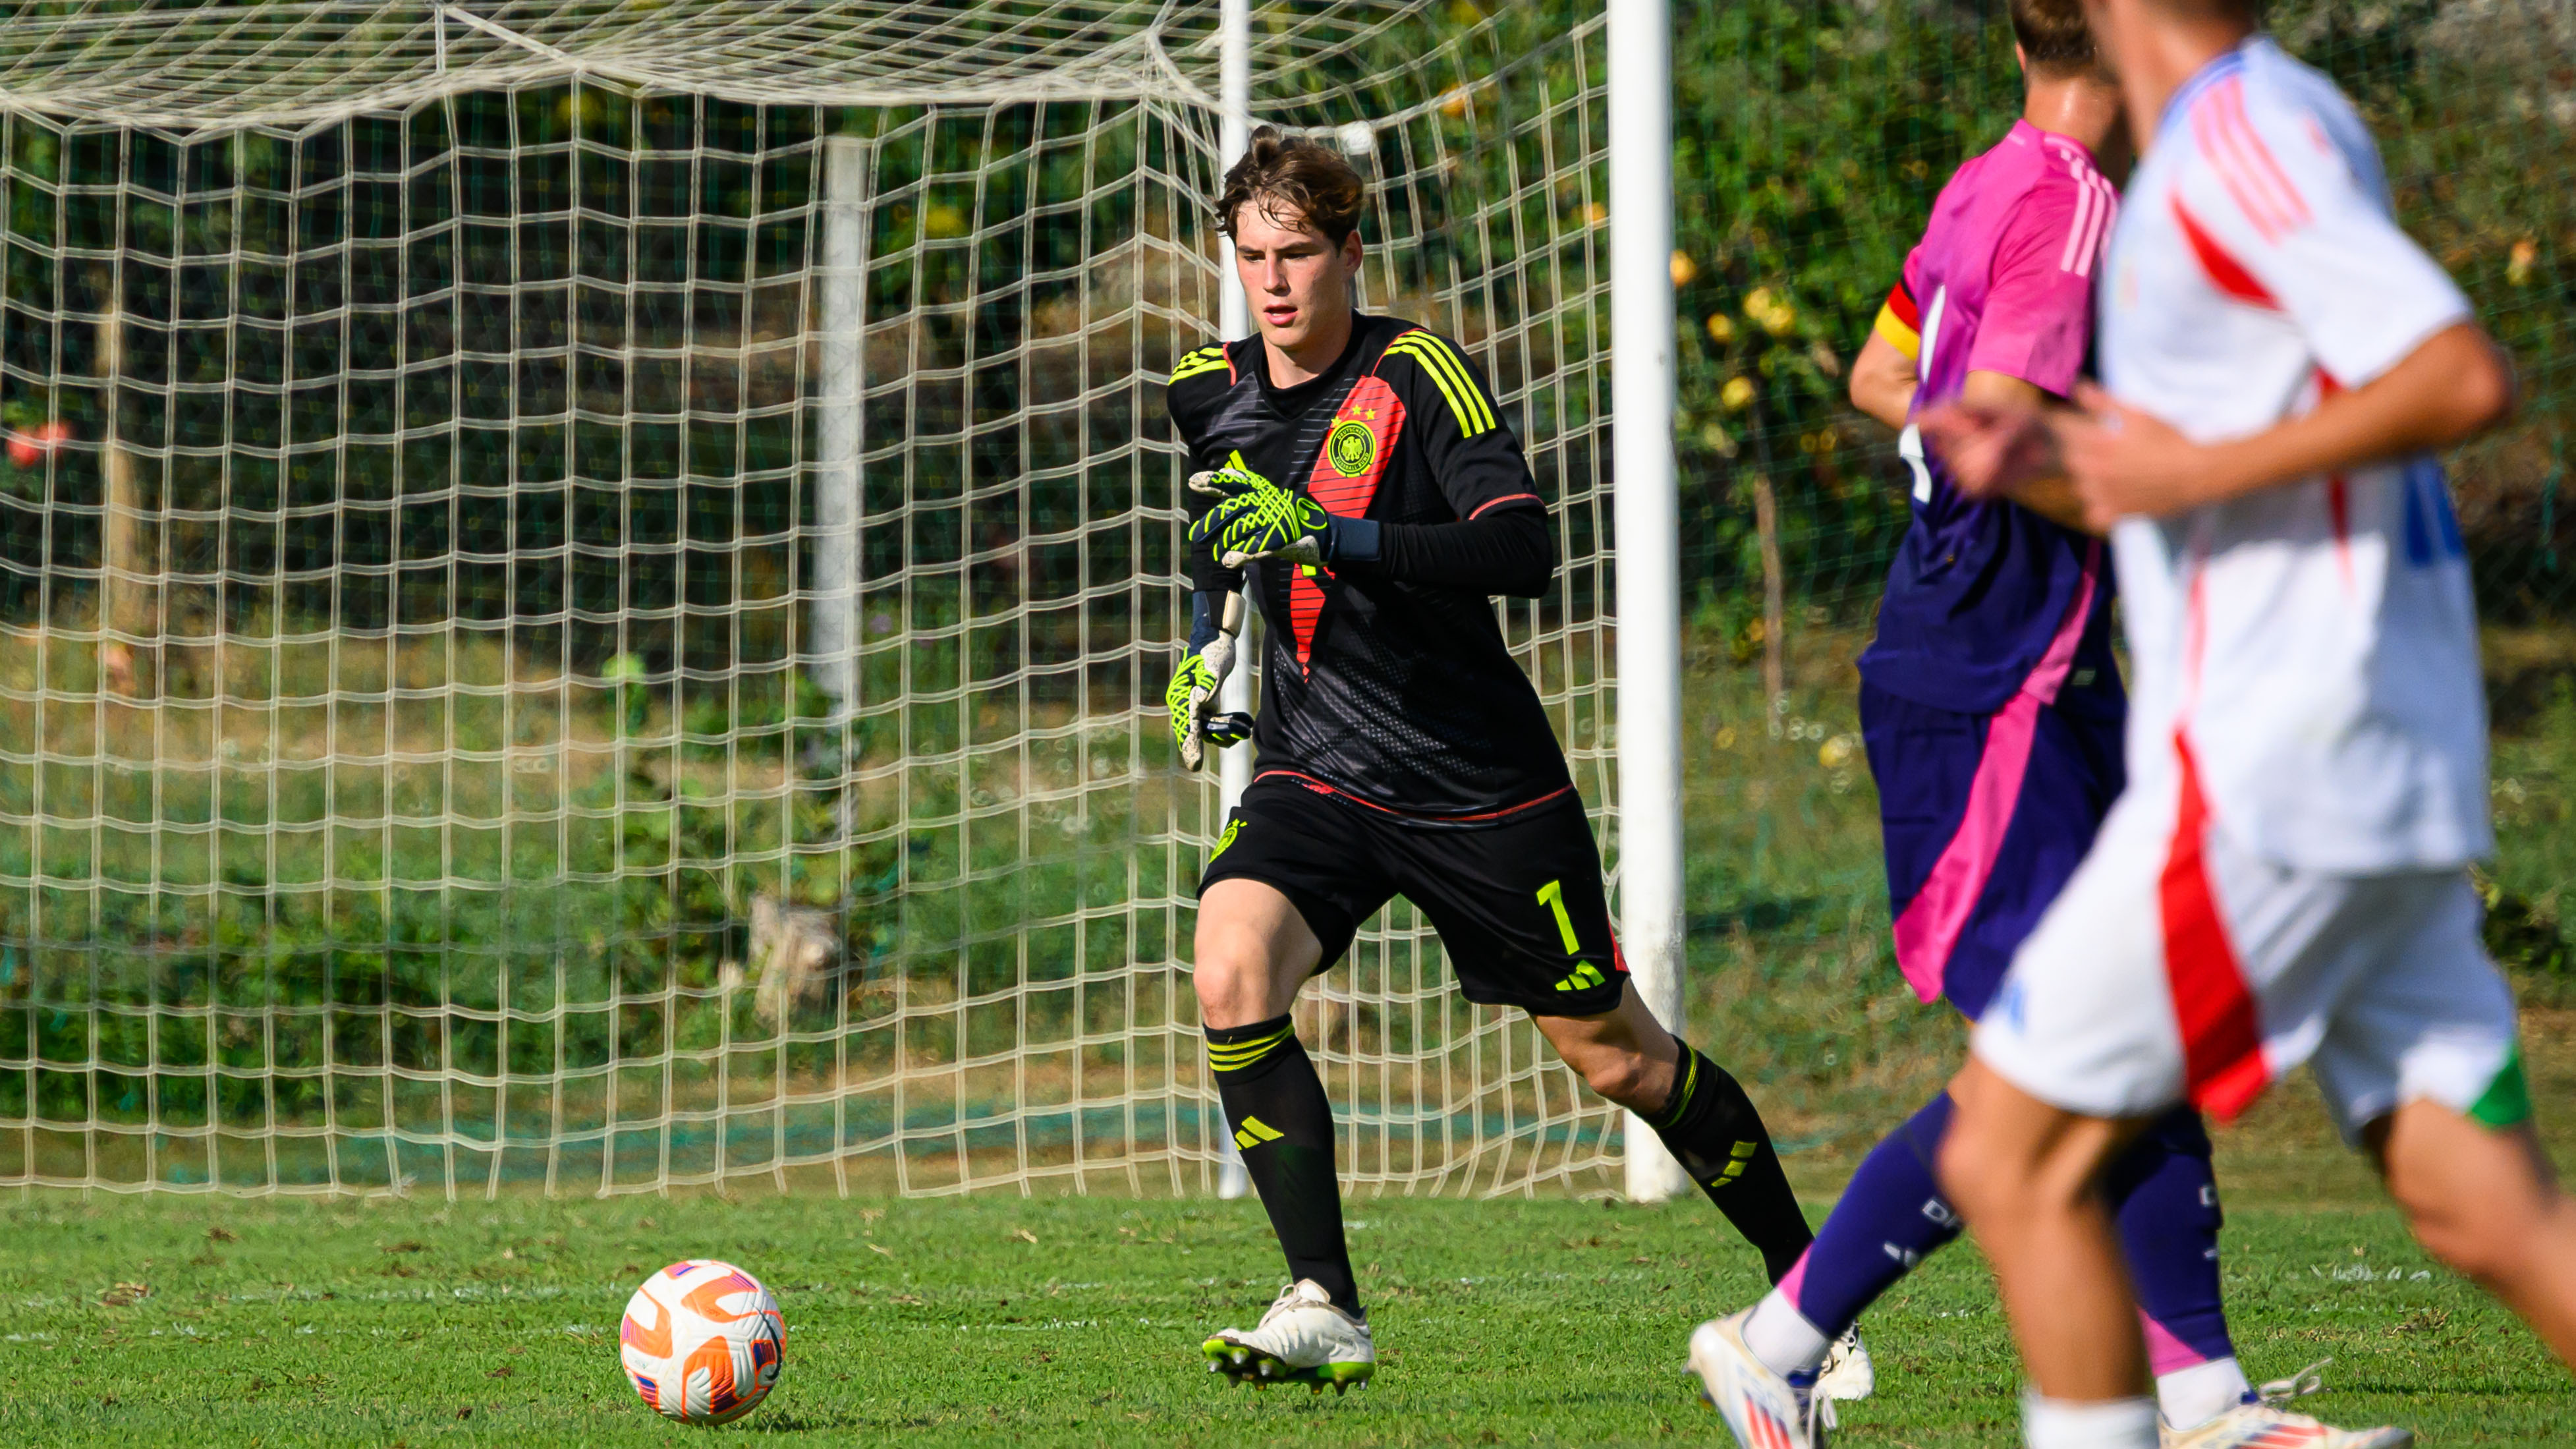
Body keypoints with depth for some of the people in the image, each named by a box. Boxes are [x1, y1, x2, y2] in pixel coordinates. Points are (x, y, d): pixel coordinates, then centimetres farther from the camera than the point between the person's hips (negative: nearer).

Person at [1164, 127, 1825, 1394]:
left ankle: (1805, 1277, 28)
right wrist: (1202, 657, 10)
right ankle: (1325, 1312, -21)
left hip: (1479, 785, -4)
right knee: (1232, 977, -25)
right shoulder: (1209, 397, 4)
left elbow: (1524, 548, -28)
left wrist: (1325, 534, -36)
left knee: (1614, 1054, 5)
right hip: (1314, 776, 4)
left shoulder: (1418, 376, -14)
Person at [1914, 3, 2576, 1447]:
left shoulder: (2249, 133, -13)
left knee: (2011, 1154, -2)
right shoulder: (2253, 127, 16)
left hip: (2276, 773, -9)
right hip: (2387, 774, 9)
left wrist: (2205, 470, -19)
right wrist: (2061, 450, 18)